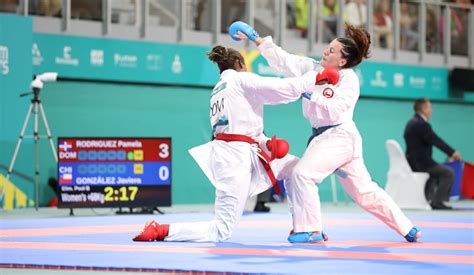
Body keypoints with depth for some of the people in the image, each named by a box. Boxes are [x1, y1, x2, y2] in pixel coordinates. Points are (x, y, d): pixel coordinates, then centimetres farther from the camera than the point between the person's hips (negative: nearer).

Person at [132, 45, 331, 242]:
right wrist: (316, 77, -2)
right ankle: (160, 231, -13)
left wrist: (268, 144, 3)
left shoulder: (218, 90, 22)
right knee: (220, 232, -9)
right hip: (236, 157, -10)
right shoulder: (241, 79, -2)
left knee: (293, 167, 18)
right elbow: (283, 89, -11)